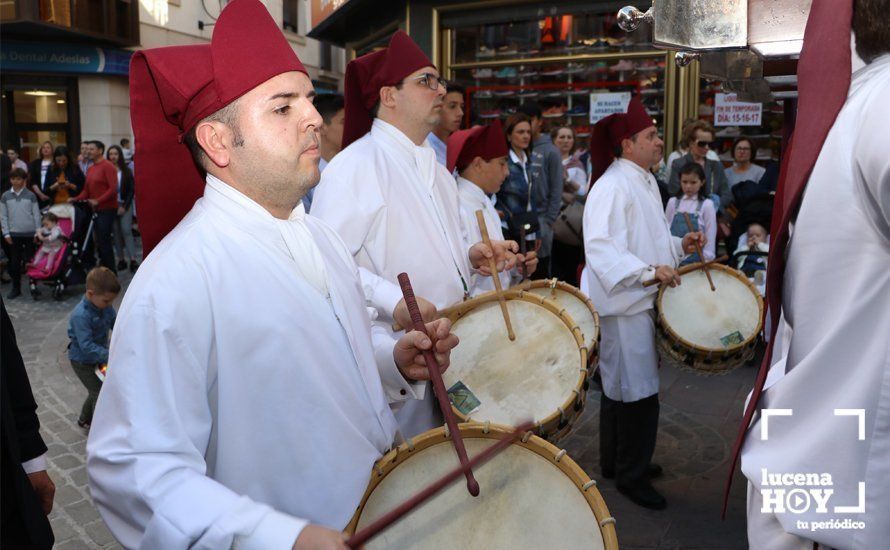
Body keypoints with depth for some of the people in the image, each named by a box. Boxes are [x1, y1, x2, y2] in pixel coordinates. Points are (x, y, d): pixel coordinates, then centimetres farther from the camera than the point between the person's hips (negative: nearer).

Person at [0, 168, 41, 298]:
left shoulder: (31, 196, 0)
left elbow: (36, 214, 1)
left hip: (30, 233, -1)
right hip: (14, 234, 1)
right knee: (15, 262, 5)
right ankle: (16, 288, 12)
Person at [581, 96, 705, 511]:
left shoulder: (645, 182, 13)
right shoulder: (612, 187, -19)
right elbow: (600, 246, -30)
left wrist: (680, 245, 7)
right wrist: (649, 270, -37)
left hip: (641, 302, 10)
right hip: (623, 305, -10)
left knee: (619, 386, 20)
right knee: (638, 393, -2)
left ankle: (615, 461, 35)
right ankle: (631, 476, 15)